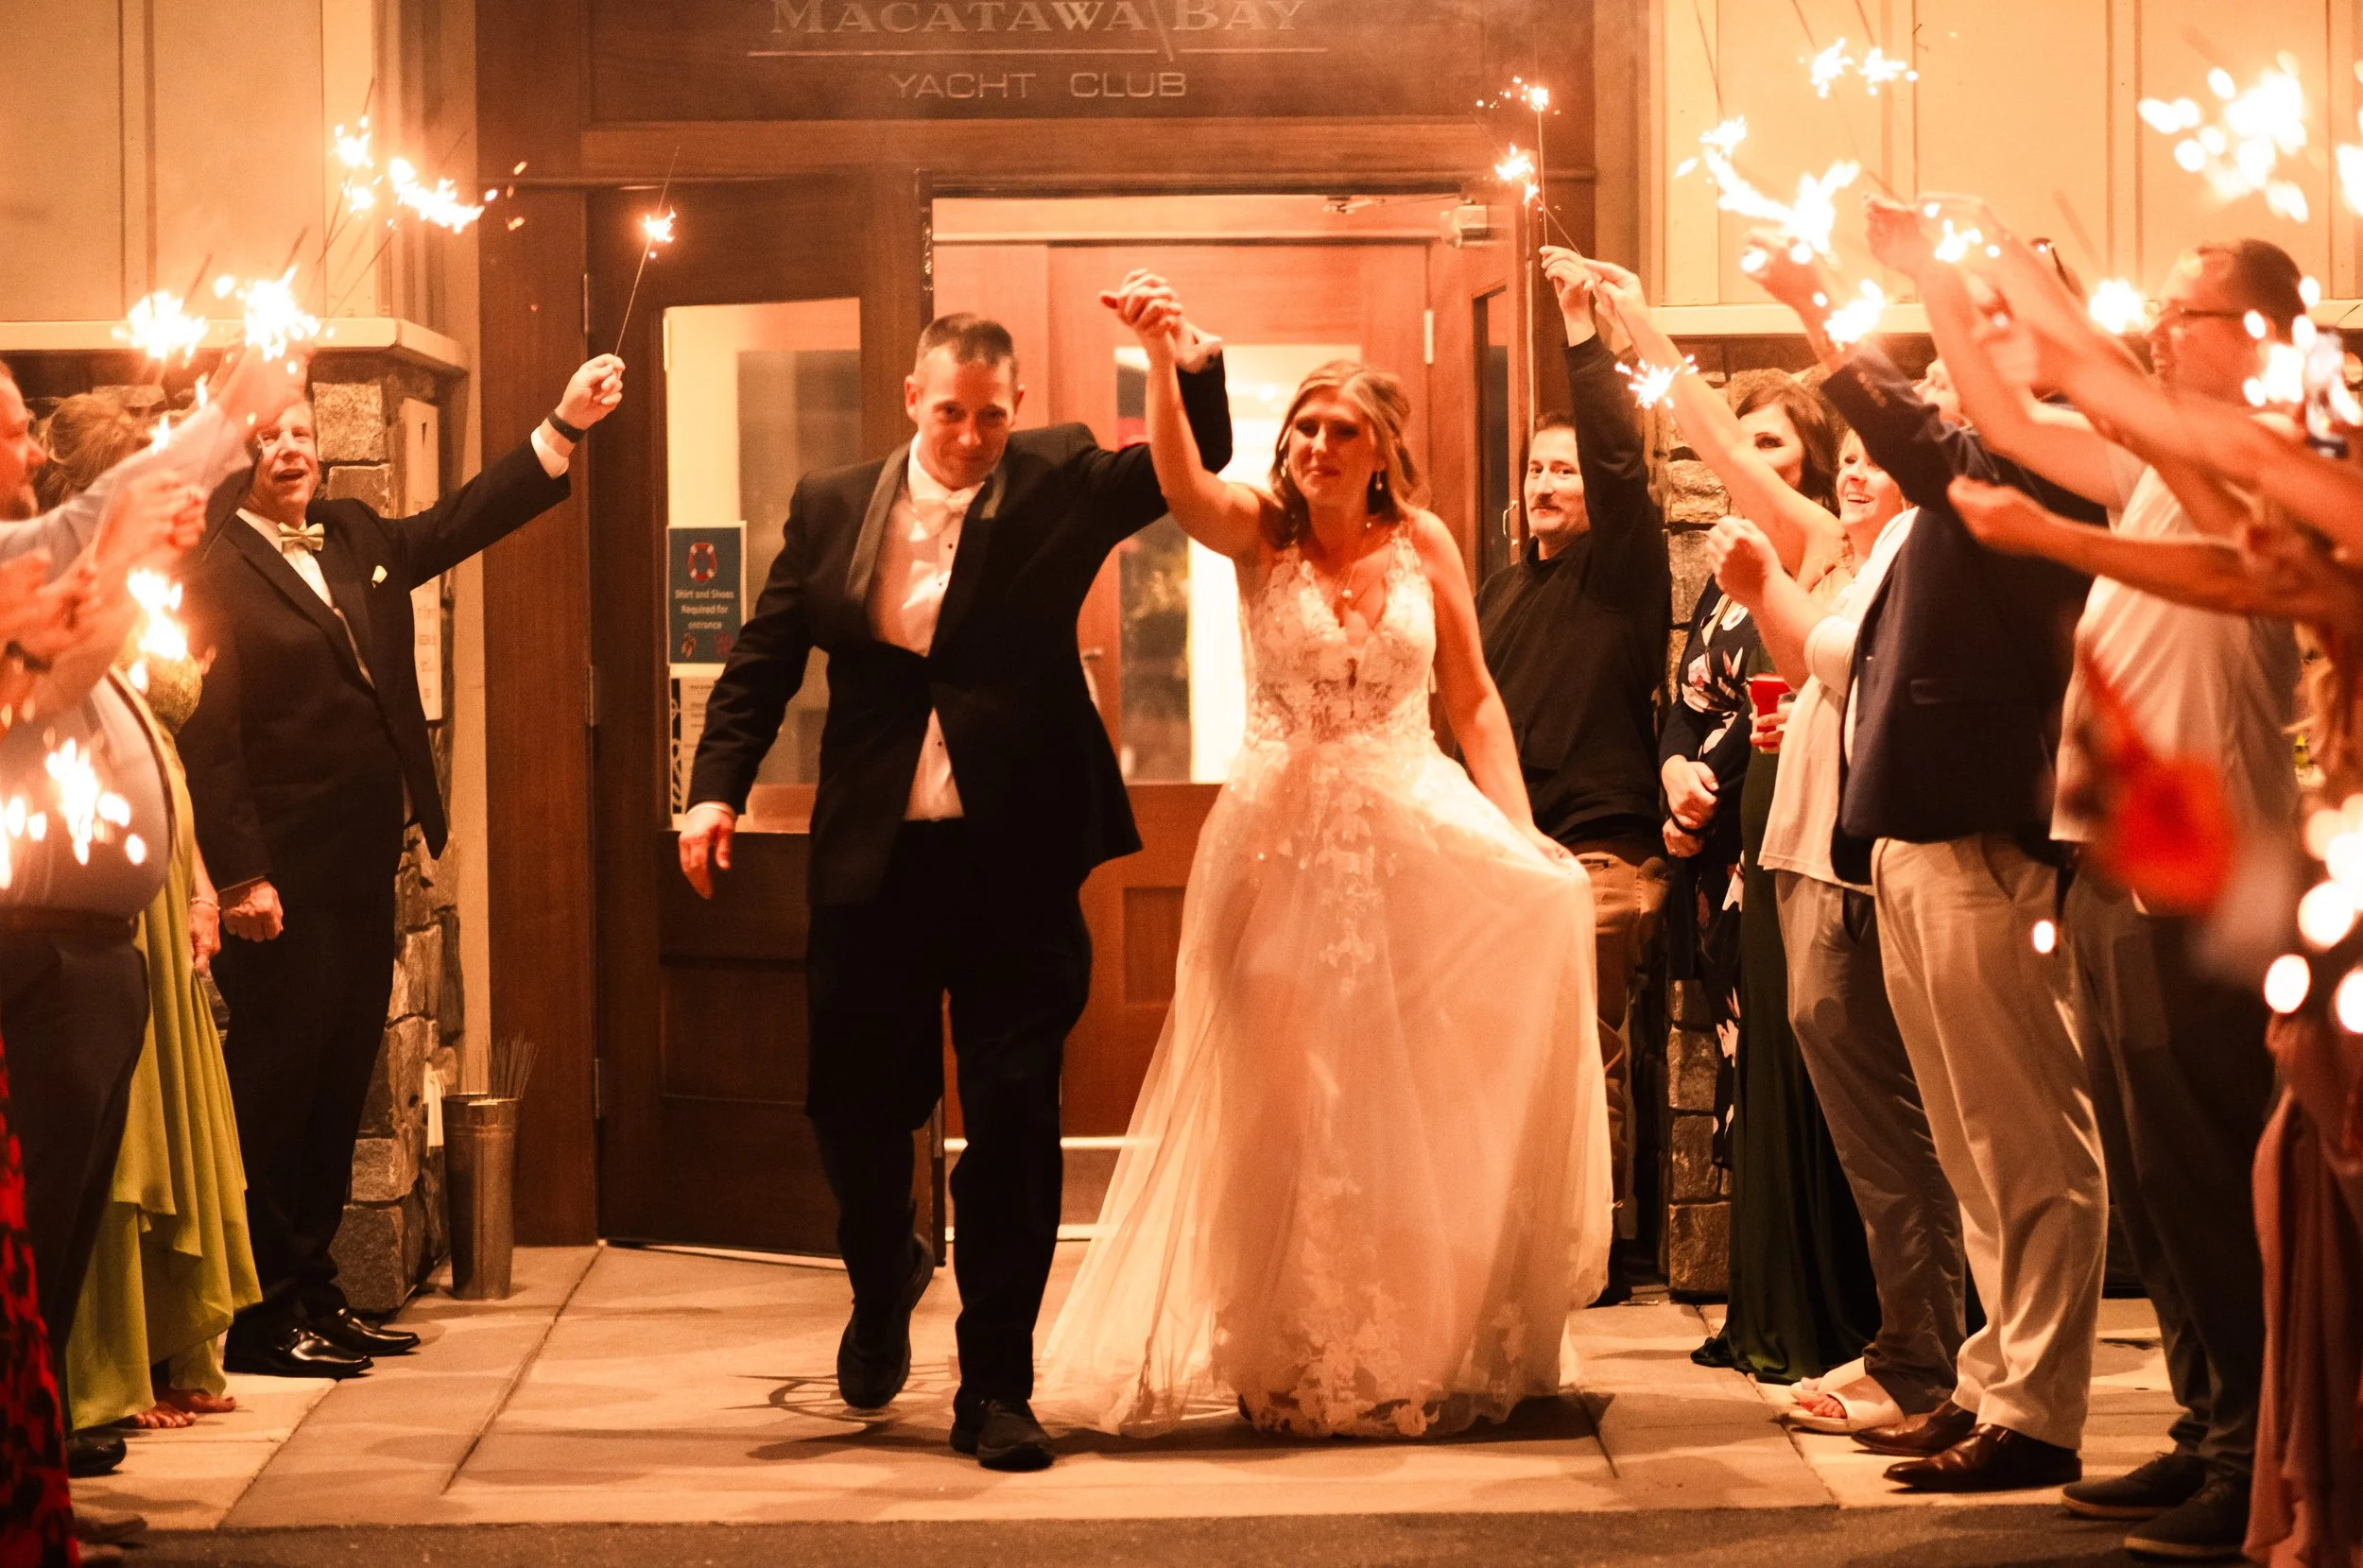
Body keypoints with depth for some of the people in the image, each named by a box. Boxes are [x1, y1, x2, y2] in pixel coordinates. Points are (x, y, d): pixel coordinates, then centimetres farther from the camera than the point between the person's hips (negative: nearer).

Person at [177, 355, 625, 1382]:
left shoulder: (357, 539, 13)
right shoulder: (215, 573, -9)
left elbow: (464, 521, 18)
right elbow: (208, 741, -13)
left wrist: (565, 426, 9)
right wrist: (240, 875, -18)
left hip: (363, 869, 8)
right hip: (282, 880, -8)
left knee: (340, 1085, 12)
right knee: (276, 1087, -4)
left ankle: (313, 1294, 21)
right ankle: (260, 1318, 2)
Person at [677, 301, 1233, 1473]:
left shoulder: (1057, 486, 2)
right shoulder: (832, 507, 5)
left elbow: (1199, 458, -5)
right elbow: (764, 659, 7)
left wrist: (1190, 358, -23)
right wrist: (716, 789, -4)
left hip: (1016, 860, -2)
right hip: (873, 860, 2)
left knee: (1014, 1122, 0)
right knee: (856, 1104, 12)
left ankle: (996, 1387, 9)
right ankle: (884, 1283, 43)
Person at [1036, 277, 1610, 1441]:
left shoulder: (1423, 544, 4)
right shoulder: (1261, 534, -1)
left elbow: (1474, 700, 6)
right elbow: (1182, 488, -23)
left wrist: (1518, 833, -5)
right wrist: (1162, 362, -38)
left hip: (1414, 836, 1)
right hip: (1283, 842, -1)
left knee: (1417, 1104, 0)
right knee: (1285, 1103, 2)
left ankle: (1430, 1350, 13)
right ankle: (1296, 1361, 12)